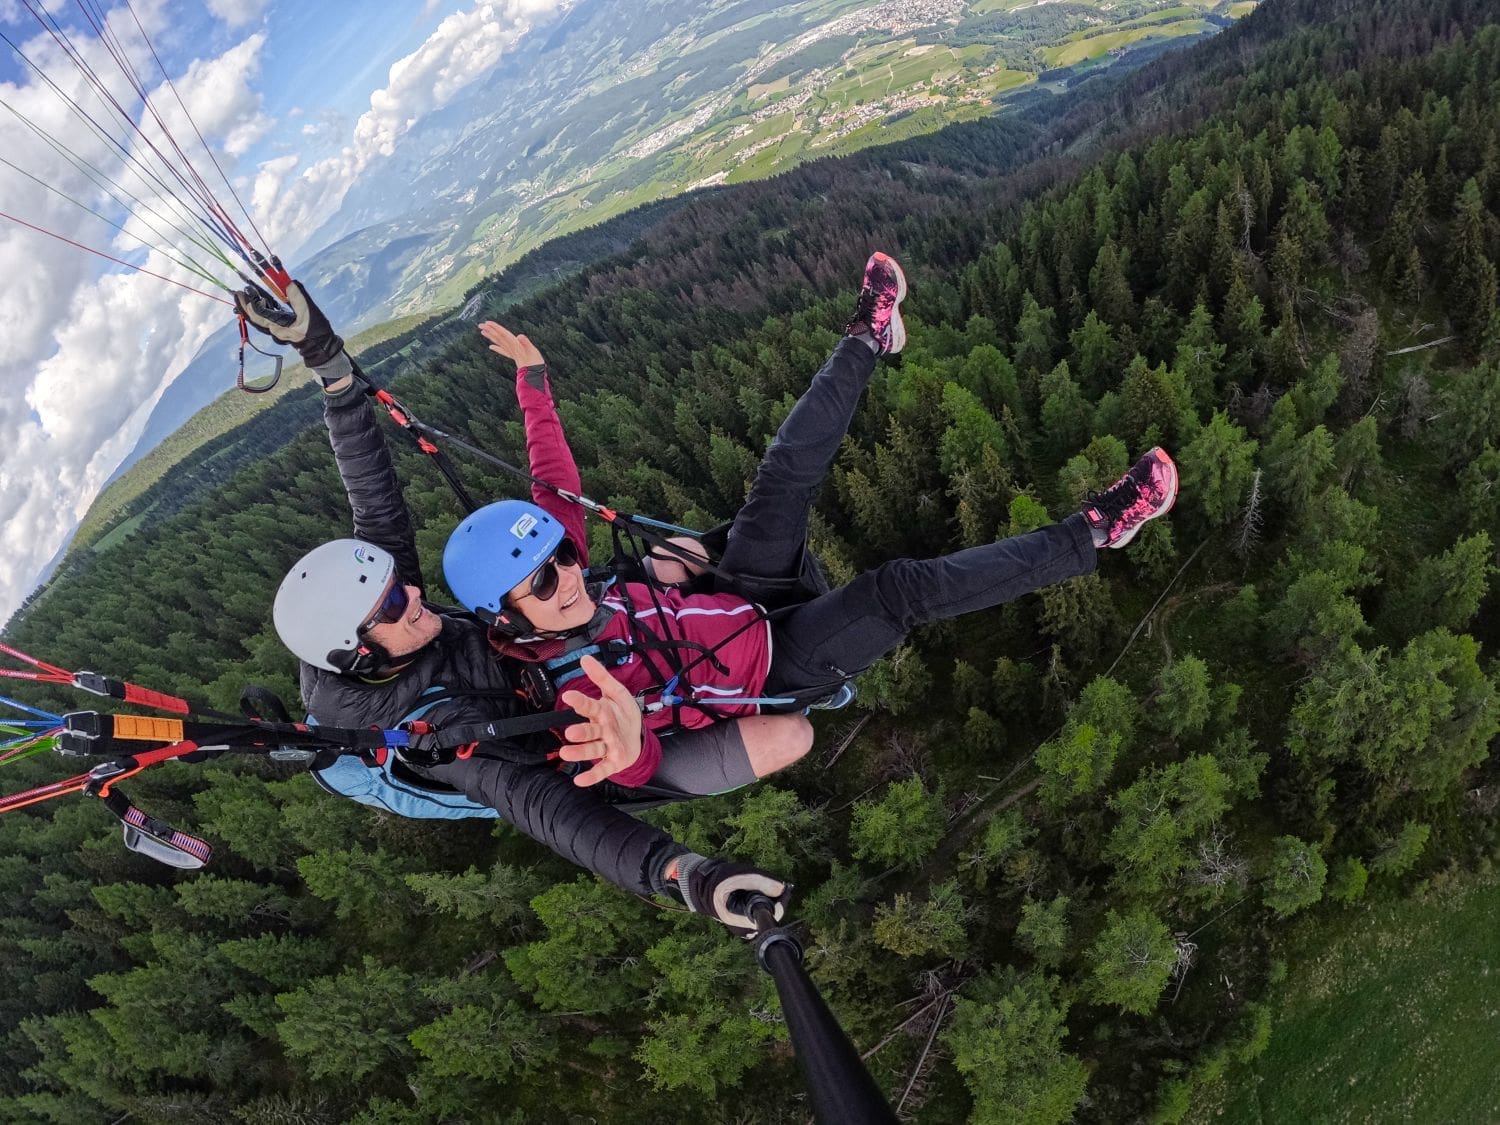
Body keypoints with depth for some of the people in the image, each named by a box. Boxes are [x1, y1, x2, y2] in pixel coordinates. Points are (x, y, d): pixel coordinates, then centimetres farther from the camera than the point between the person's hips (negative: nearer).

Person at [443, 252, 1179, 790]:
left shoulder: (560, 587, -11)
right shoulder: (572, 689, -30)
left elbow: (556, 484, 1)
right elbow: (640, 768, -43)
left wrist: (533, 381, 4)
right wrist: (624, 750, -67)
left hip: (737, 609, 8)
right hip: (774, 674, -8)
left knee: (785, 476, 1)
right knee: (901, 588, -25)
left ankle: (867, 342, 20)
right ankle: (1091, 535, -12)